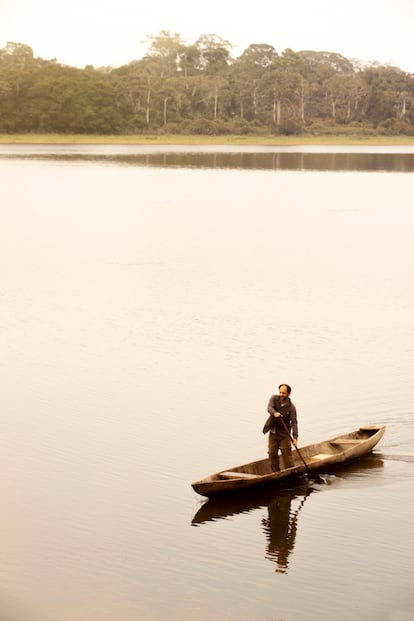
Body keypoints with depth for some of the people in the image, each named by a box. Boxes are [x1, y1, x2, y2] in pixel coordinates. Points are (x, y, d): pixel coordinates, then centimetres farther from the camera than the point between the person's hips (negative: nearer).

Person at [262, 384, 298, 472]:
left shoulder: (291, 407, -11)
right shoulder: (274, 398, -4)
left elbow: (294, 422, -18)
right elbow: (269, 408, -22)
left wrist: (295, 436, -30)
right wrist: (274, 413, -46)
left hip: (284, 434, -3)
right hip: (273, 433, 3)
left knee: (287, 453, -6)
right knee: (272, 453, 4)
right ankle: (276, 473, 14)